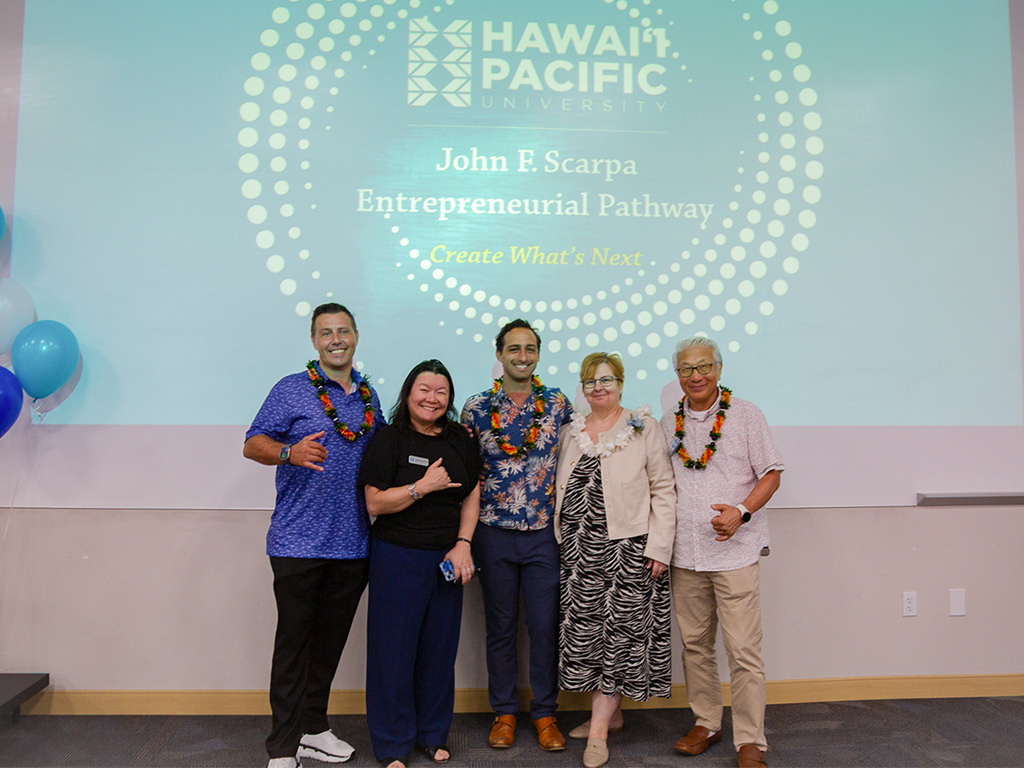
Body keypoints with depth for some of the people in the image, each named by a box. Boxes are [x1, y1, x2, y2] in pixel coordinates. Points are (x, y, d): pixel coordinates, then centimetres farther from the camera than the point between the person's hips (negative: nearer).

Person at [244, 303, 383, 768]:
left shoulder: (369, 395, 14)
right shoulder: (292, 389, -2)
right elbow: (253, 444, -8)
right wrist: (290, 452, -28)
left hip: (352, 543, 5)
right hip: (299, 542, -5)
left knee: (331, 641, 14)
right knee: (294, 641, 2)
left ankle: (312, 729, 30)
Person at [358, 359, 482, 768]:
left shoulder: (461, 439, 6)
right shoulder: (388, 439, -6)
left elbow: (472, 494, 9)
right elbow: (375, 504, -11)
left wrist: (463, 544, -2)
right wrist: (424, 486, -18)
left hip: (448, 557, 4)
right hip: (396, 555, -4)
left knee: (440, 647, 11)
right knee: (394, 647, 4)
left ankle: (433, 734, 30)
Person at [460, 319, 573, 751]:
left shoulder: (558, 405, 2)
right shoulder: (476, 408, 0)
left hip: (545, 533, 0)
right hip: (494, 534, 0)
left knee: (545, 626, 6)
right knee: (500, 627, 11)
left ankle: (545, 714, 24)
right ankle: (504, 712, 27)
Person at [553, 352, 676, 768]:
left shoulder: (644, 429, -1)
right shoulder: (571, 432, 12)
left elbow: (663, 491, -3)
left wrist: (659, 547, -9)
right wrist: (560, 541, 10)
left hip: (627, 546, -4)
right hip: (578, 547, 5)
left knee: (619, 629, -1)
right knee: (585, 627, 8)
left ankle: (599, 729, 7)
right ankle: (611, 713, 25)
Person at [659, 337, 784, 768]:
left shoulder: (745, 416, 0)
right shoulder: (668, 424, 10)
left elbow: (771, 474, -1)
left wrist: (741, 512, -17)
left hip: (734, 551, -4)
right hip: (685, 554, 4)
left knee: (743, 650, -3)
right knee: (695, 644, 12)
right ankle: (706, 723, 28)